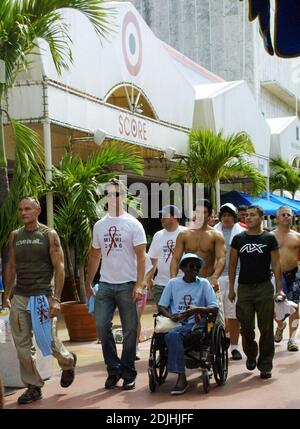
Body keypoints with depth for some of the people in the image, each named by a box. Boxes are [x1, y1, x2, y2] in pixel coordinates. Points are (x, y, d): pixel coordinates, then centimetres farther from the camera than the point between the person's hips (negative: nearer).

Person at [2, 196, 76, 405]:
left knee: (49, 342, -2)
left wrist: (56, 299, -13)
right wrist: (6, 295, 10)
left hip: (43, 296, -4)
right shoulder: (14, 236, 10)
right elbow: (11, 267, 16)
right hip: (19, 298, 4)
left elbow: (59, 268, -5)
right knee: (23, 345, 2)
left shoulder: (49, 235, -2)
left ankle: (68, 362, 30)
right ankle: (33, 386, 15)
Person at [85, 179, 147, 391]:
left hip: (127, 285, -4)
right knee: (102, 325, -4)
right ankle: (113, 369, 13)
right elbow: (94, 256, 17)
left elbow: (141, 256, -7)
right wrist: (88, 283, 12)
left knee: (130, 330, 2)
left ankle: (128, 374, 14)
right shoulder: (99, 225, 11)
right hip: (105, 284, 4)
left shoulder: (133, 224, -2)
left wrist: (139, 285, -16)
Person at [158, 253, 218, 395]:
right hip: (175, 324, 1)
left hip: (196, 324, -1)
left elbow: (215, 308, -1)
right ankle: (181, 377, -30)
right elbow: (161, 306, 13)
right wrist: (170, 315, -9)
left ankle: (181, 378, -23)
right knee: (173, 335, -34)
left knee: (172, 334, -32)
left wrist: (197, 310, -18)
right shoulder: (173, 283, 14)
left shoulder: (203, 283, 9)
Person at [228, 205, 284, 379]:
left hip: (264, 287, -2)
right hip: (244, 288, 2)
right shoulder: (238, 239, 6)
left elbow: (276, 265, 1)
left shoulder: (270, 238, 1)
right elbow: (232, 264, 10)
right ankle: (250, 356, 30)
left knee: (266, 329, 0)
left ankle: (265, 365, 9)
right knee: (246, 327, 6)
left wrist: (280, 289, -4)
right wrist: (231, 288, 6)